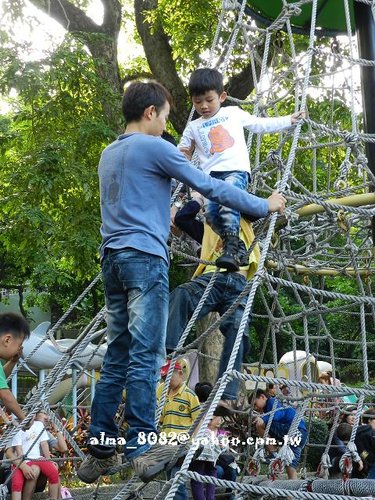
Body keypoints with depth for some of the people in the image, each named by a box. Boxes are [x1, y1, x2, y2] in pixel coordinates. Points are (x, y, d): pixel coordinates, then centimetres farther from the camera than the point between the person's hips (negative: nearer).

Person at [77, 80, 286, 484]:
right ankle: (142, 447, -11)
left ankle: (99, 450, 7)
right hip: (144, 257, -8)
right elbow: (209, 187, -2)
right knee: (145, 356, -9)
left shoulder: (109, 155, 22)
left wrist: (168, 217, 52)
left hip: (112, 258, 8)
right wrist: (264, 206, 7)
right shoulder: (154, 147, -3)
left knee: (116, 357, 8)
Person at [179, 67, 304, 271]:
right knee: (210, 211, -25)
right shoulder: (193, 128, 22)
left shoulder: (234, 113, 21)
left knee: (228, 202, -32)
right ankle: (237, 245, -10)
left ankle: (231, 250, -40)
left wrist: (288, 120, 29)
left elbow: (260, 124, 29)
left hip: (236, 171, -2)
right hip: (211, 174, 2)